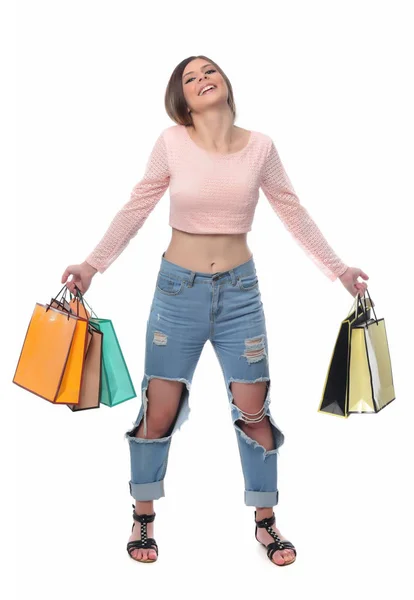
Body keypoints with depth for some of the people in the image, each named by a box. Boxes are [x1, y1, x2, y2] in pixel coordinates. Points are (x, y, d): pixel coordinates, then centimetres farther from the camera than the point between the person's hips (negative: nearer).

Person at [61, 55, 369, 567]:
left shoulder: (259, 146, -3)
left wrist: (338, 270, 9)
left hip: (239, 291, 1)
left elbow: (293, 213, 7)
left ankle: (265, 522, 24)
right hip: (178, 288, -1)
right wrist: (92, 266, -2)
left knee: (253, 412, 5)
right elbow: (135, 210, 0)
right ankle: (143, 517, 27)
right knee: (160, 412, 5)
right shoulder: (171, 143, -7)